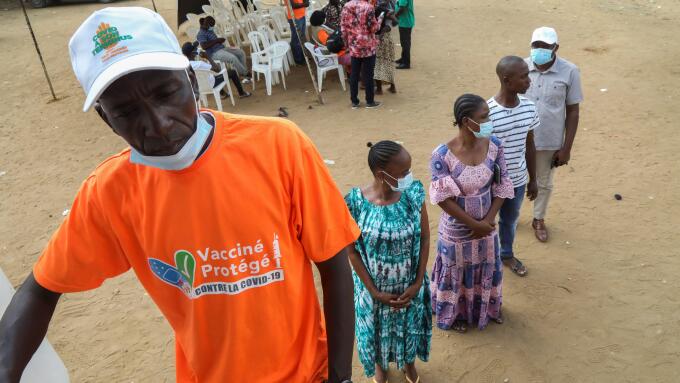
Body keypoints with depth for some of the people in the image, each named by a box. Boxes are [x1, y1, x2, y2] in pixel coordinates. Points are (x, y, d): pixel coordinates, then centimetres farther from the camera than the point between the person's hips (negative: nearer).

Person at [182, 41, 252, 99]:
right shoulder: (199, 64, -40)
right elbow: (217, 69, -32)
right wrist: (207, 57, -25)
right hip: (210, 85, -8)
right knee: (232, 72, 8)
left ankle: (223, 94, 49)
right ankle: (241, 93, 29)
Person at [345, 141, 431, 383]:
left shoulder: (414, 193, -17)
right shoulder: (357, 202, -24)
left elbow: (425, 239, -7)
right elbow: (353, 251, -14)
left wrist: (418, 283, -9)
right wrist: (374, 292, -12)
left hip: (410, 285, 2)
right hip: (375, 287, -2)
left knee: (409, 325, 25)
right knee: (378, 328, 23)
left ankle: (408, 360, 57)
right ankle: (380, 363, 55)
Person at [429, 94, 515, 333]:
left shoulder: (494, 145, -13)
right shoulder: (442, 155, -26)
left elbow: (502, 187, -4)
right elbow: (444, 199, -20)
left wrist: (489, 220, -11)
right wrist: (474, 225, -16)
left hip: (486, 225, 4)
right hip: (457, 230, -4)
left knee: (487, 269, 25)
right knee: (457, 273, 18)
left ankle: (487, 309, 52)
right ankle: (457, 313, 45)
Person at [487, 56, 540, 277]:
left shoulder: (529, 108, -7)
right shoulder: (487, 112, -25)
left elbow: (529, 146, 5)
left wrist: (533, 179, 12)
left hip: (518, 180, 5)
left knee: (510, 221, 27)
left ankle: (507, 255, 52)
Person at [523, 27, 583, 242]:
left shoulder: (569, 72, -12)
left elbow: (573, 112, -5)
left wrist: (566, 148, -6)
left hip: (550, 141, 0)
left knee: (544, 183, 19)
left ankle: (539, 220, 42)